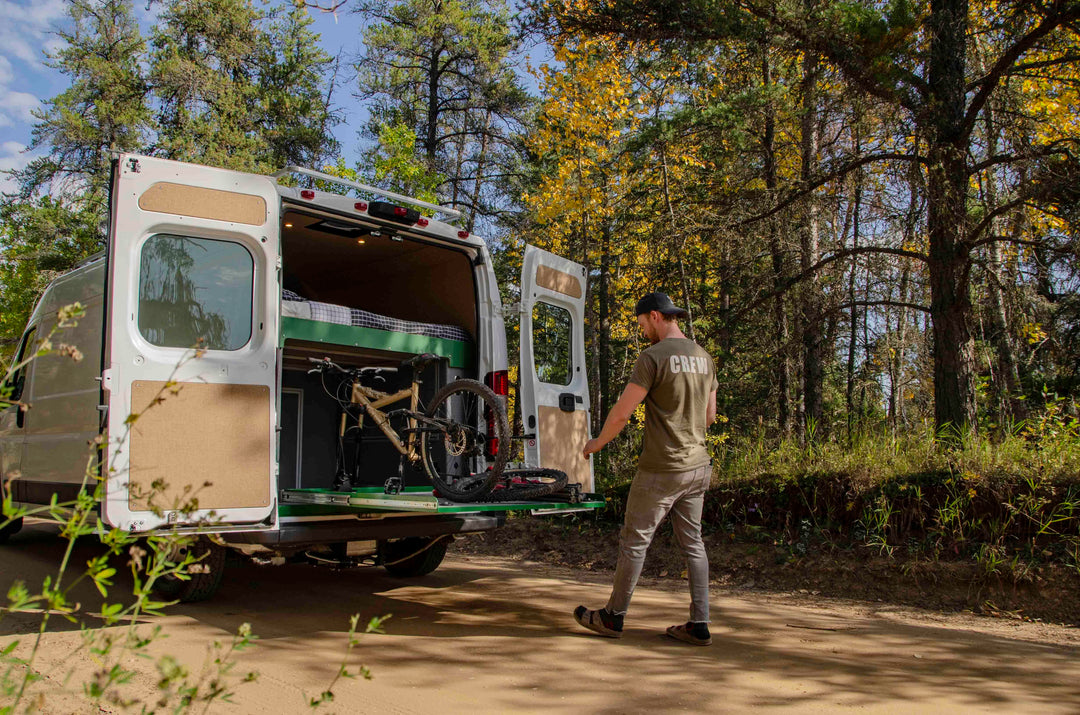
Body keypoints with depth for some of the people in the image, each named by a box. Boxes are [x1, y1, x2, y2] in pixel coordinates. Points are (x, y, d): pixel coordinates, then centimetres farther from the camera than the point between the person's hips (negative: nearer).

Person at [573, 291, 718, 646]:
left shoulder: (654, 357, -15)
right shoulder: (704, 358, 9)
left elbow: (622, 412, -15)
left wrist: (598, 442, 1)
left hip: (661, 469, -7)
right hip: (697, 465, 8)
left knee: (635, 540, 4)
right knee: (692, 542, 12)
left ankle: (613, 617, 16)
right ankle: (699, 624, 14)